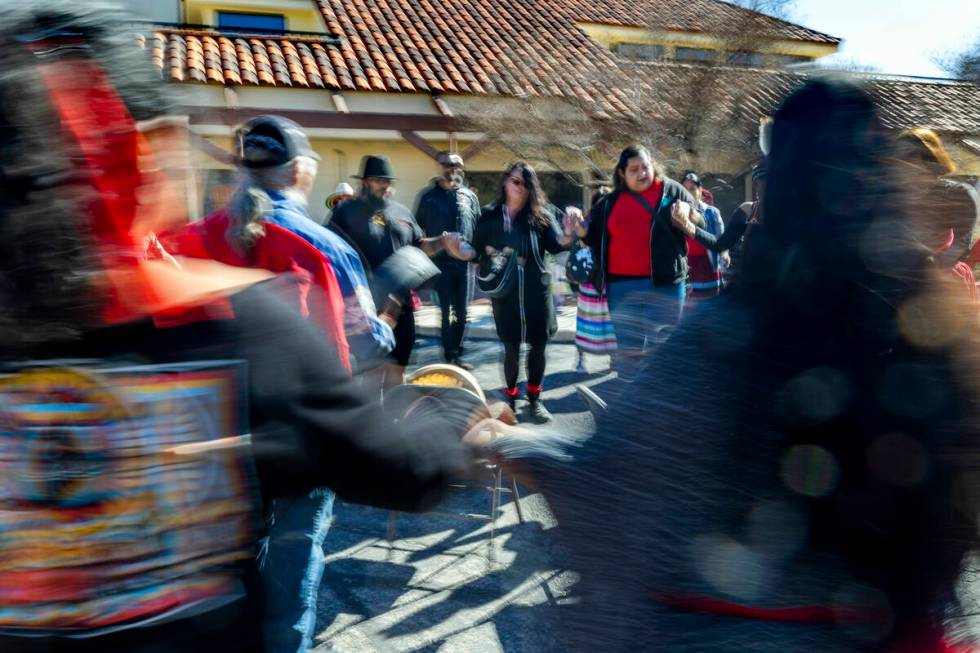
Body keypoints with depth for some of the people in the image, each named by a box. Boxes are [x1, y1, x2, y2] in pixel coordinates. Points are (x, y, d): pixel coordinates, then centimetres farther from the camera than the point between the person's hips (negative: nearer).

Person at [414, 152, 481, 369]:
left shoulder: (469, 196, 8)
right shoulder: (429, 196, 2)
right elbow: (418, 229, 5)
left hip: (464, 262, 3)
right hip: (440, 262, -2)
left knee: (461, 312, 9)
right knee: (446, 312, 1)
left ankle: (457, 354, 21)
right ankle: (449, 356, 10)